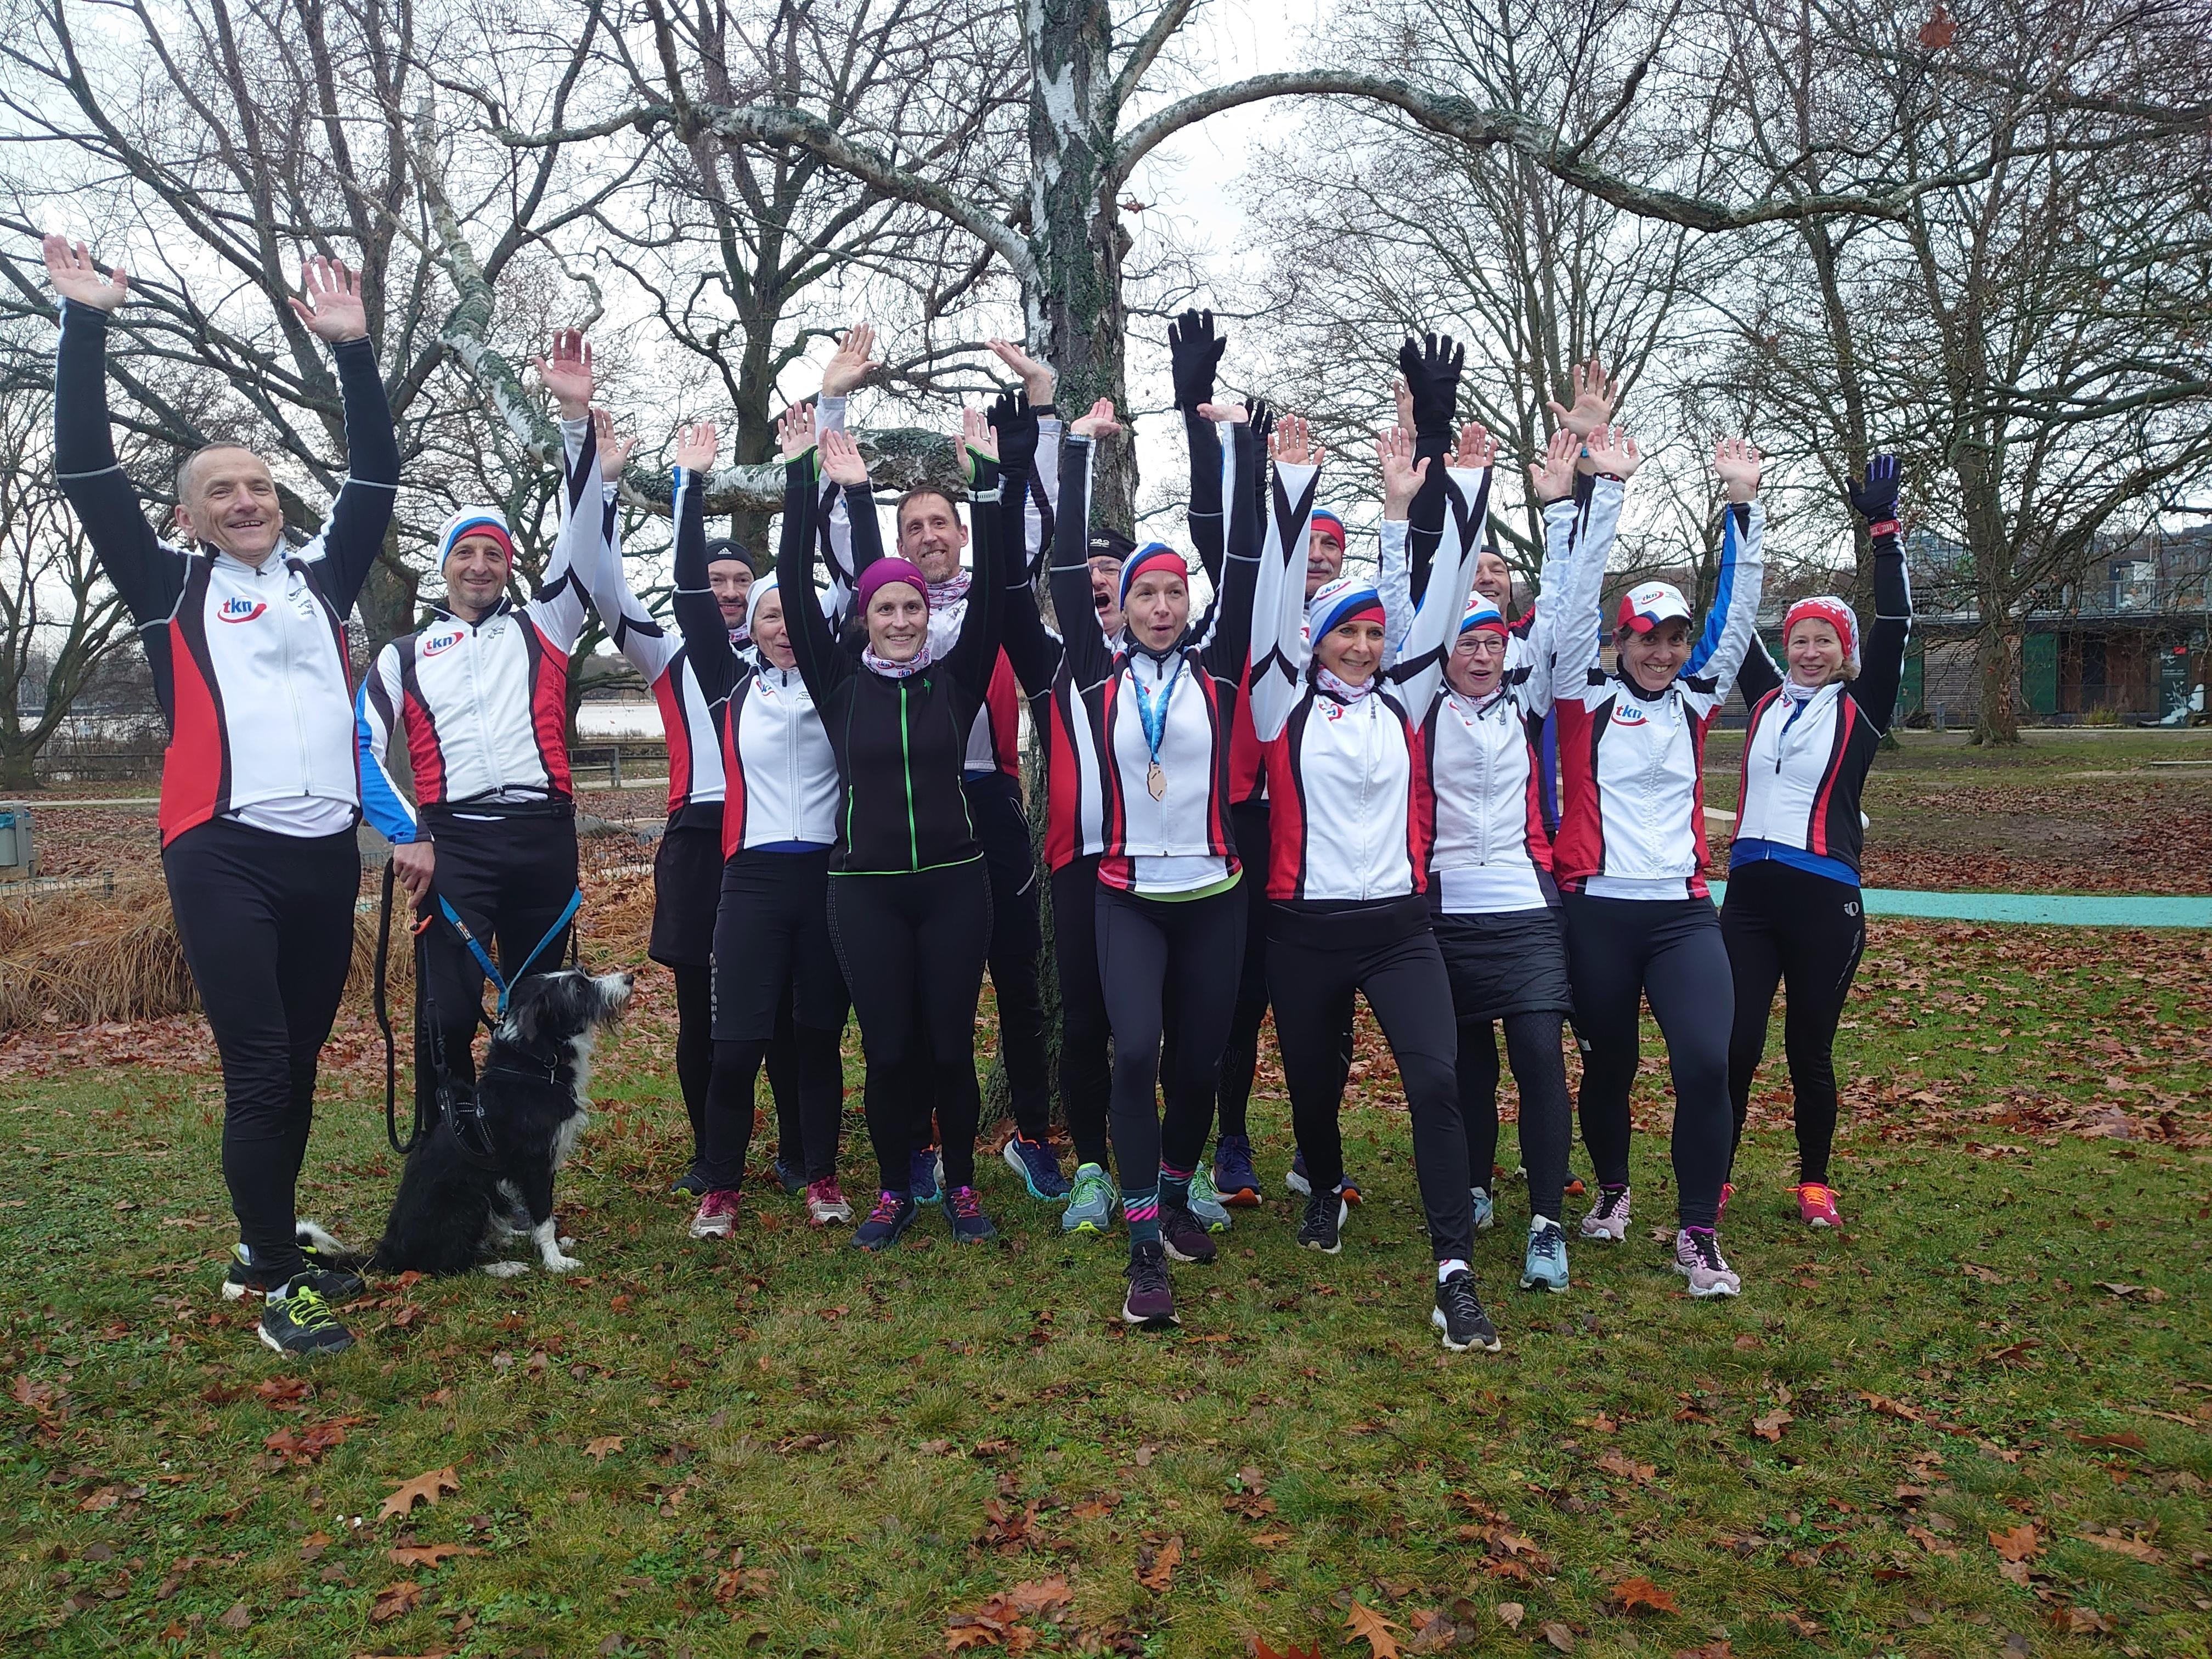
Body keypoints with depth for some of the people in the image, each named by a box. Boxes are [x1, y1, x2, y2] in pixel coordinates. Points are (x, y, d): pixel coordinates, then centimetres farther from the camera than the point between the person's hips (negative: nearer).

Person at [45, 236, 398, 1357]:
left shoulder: (321, 580, 16)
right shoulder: (170, 589, 8)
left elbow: (375, 475, 15)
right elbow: (86, 472, 1)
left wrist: (351, 350, 10)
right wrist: (87, 326, -1)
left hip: (327, 855, 4)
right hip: (224, 859, -4)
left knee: (299, 1067, 12)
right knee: (259, 1072, -7)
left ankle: (264, 1248, 28)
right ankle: (277, 1286, 4)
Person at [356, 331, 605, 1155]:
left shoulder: (540, 628, 14)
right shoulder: (406, 655, 15)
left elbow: (584, 538, 3)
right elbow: (363, 747, 9)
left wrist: (578, 419, -5)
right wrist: (404, 837, -5)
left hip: (545, 839, 1)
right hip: (455, 846, -1)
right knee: (449, 1015, -7)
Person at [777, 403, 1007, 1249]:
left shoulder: (956, 677, 3)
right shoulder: (840, 682, 2)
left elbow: (991, 589, -5)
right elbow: (796, 588, -3)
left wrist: (987, 478, -11)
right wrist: (801, 477, -8)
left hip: (954, 884, 0)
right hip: (865, 889, 0)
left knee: (951, 1045, 6)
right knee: (887, 1050, 5)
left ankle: (961, 1187, 24)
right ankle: (895, 1191, 23)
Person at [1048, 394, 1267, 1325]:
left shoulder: (1217, 668, 1)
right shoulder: (1100, 674, 0)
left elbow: (1245, 560, -4)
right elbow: (1067, 568, -5)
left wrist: (1241, 442, -5)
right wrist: (1080, 449, -4)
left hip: (1213, 896, 2)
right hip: (1127, 898, -1)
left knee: (1201, 1061, 10)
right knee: (1136, 1053, -17)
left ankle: (1176, 1194, 37)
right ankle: (1145, 1249, -9)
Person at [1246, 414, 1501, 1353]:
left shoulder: (1400, 701, 9)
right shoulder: (1285, 704, 2)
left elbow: (1439, 607, 5)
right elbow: (1274, 601, -7)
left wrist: (1405, 508, -1)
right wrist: (1293, 488, -11)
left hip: (1400, 924, 1)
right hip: (1306, 929, -1)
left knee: (1436, 1080, -13)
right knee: (1312, 1080, 14)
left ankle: (1454, 1275, -9)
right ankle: (1325, 1192, 46)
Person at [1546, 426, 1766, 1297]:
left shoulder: (1697, 699, 10)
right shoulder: (1585, 695, 1)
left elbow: (1737, 612, 8)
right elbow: (1577, 596, -6)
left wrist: (1743, 503, 4)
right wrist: (1604, 490, -8)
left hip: (1683, 911, 2)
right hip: (1596, 908, -2)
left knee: (1706, 1062, -12)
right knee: (1609, 1060, 11)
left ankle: (1698, 1233, 1)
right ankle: (1612, 1191, 37)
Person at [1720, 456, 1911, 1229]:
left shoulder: (1862, 709, 2)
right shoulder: (1765, 698, 10)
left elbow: (1893, 628, -8)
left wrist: (1884, 530, -11)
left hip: (1824, 897, -2)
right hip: (1750, 890, 2)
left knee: (1810, 1051, 7)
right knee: (1734, 1047, 0)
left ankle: (1815, 1183, 25)